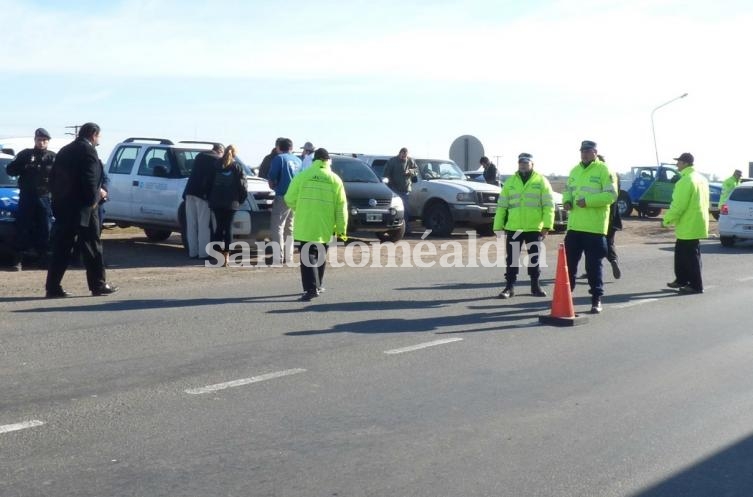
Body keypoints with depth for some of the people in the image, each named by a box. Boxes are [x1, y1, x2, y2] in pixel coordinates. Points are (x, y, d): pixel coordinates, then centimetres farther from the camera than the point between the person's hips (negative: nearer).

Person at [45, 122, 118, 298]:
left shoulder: (65, 150, 16)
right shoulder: (88, 150, -10)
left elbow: (53, 178, 15)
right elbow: (90, 179, -19)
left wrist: (59, 198, 14)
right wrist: (94, 198, -8)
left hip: (62, 206, 8)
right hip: (82, 207, -8)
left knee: (61, 248, 8)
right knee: (92, 246, 1)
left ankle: (53, 287, 6)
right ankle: (98, 285, 7)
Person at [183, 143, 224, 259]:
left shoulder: (200, 156, 19)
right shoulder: (218, 160, 0)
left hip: (190, 192, 6)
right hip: (203, 194, -6)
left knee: (191, 225, 8)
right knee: (203, 225, -2)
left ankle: (192, 252, 10)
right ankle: (203, 253, -3)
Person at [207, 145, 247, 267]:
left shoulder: (216, 165, 9)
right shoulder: (237, 167, -1)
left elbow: (209, 183, 10)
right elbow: (242, 186, -3)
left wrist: (210, 198, 16)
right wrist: (241, 199, 9)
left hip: (216, 202, 3)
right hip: (230, 203, -3)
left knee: (219, 227, 12)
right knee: (228, 228, 0)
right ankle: (226, 257, -3)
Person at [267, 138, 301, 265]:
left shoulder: (279, 158, -7)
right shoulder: (298, 160, 13)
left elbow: (272, 178, -8)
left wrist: (273, 186, 11)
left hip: (283, 196, -7)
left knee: (277, 227, -6)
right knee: (289, 227, 16)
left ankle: (278, 258, -14)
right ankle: (288, 256, 18)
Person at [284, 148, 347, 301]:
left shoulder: (303, 176, -4)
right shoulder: (335, 180, 2)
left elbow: (290, 199, -3)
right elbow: (341, 207, 2)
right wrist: (341, 228, 8)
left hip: (305, 225, -2)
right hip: (325, 227, 2)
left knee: (308, 256, -1)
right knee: (320, 257, 19)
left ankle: (311, 288, -15)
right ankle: (317, 285, 28)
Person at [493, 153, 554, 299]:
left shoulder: (541, 181, 1)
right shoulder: (510, 182, 9)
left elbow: (548, 205, -2)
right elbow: (502, 206, 10)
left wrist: (547, 225, -9)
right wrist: (498, 226, 5)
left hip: (534, 228, -2)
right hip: (513, 228, 2)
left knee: (534, 259, 8)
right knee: (512, 258, 2)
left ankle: (535, 286, 20)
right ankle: (509, 287, 9)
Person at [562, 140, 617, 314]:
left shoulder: (603, 170, -7)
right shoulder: (575, 171, 15)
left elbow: (611, 195, -14)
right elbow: (568, 190, 25)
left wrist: (588, 200, -22)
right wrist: (566, 200, 2)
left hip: (594, 227, -6)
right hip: (574, 226, 6)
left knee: (593, 265, 0)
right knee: (569, 262, 10)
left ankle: (596, 300, 9)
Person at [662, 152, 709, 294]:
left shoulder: (685, 181, -19)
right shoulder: (701, 179, 13)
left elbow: (678, 205, -21)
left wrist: (667, 220, -9)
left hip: (688, 225, -10)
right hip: (696, 223, 10)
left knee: (690, 256, -4)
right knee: (681, 253, 19)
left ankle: (696, 285, 1)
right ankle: (682, 280, 27)